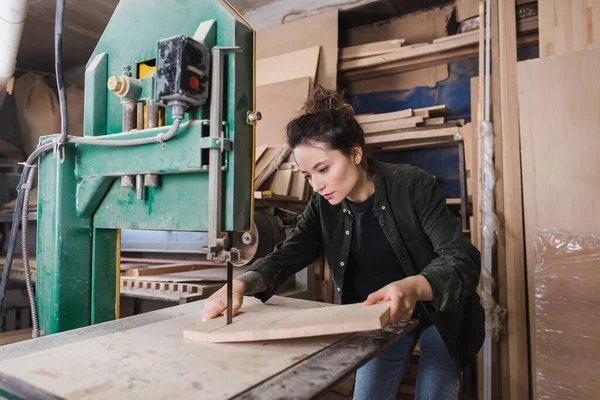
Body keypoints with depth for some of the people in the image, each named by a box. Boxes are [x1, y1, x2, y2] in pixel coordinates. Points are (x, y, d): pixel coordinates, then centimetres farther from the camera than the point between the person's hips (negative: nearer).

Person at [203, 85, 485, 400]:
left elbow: (462, 258, -29)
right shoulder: (324, 206, -10)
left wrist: (413, 287, -51)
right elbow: (286, 256, -13)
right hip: (382, 318, 4)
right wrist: (241, 284, -33)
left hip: (439, 314, -3)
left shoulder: (413, 186, -24)